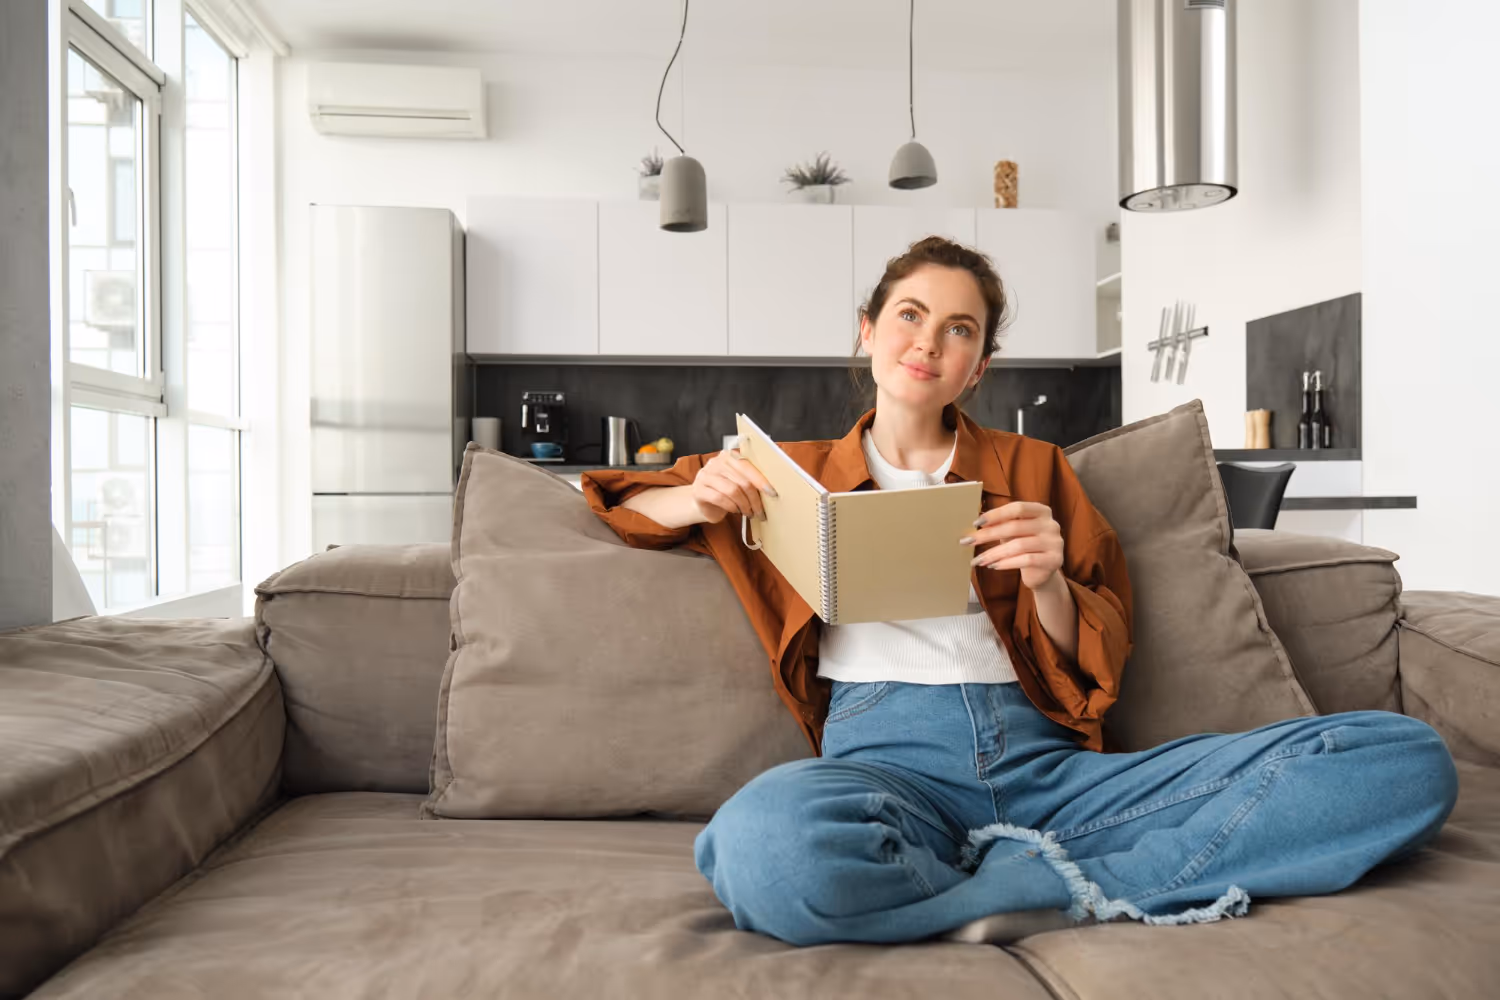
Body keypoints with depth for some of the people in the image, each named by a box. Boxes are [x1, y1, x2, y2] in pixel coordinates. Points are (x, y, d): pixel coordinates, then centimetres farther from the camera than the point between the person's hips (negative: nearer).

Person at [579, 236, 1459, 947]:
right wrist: (700, 496, 3)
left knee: (1405, 757, -17)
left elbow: (1097, 663, 18)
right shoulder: (798, 471, 22)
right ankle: (1075, 890, -18)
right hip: (886, 754, -2)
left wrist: (1049, 585, -6)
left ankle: (1021, 885, -24)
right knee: (769, 841, -42)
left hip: (1048, 763, 3)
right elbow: (620, 499, 26)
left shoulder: (1032, 468, 24)